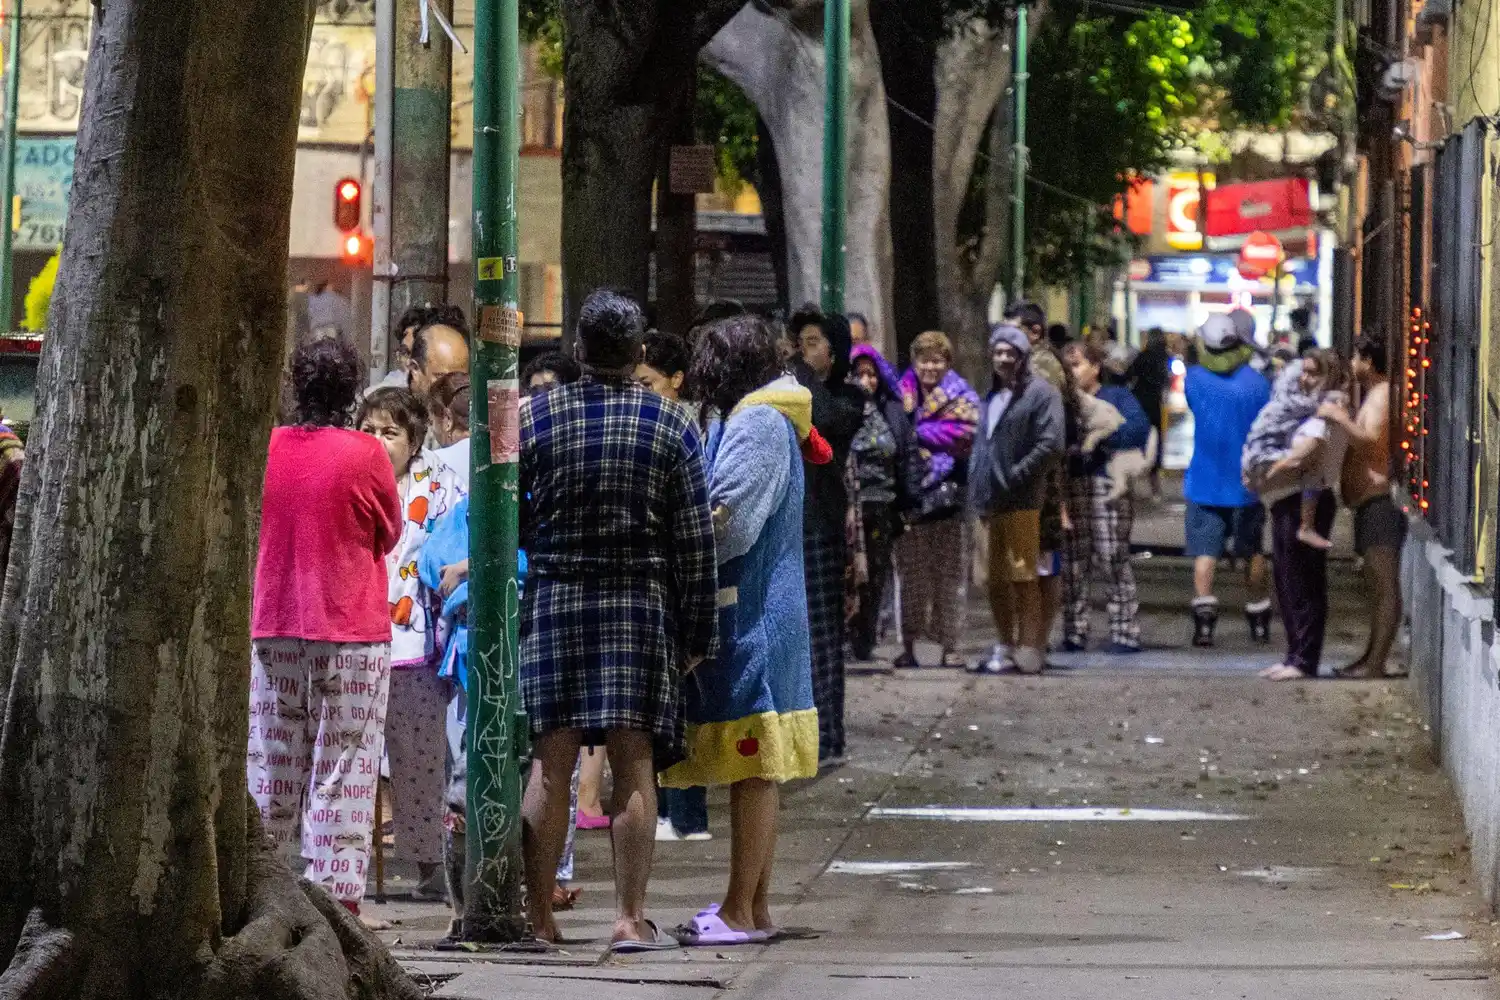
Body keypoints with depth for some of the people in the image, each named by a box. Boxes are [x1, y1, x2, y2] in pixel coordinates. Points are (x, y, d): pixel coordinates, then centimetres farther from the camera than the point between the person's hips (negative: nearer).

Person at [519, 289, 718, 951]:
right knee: (634, 765, 0)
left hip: (553, 599, 1)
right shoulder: (671, 425, 1)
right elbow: (696, 540, 0)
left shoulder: (533, 416, 0)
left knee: (551, 762, 3)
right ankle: (630, 918, -2)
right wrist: (696, 633, 5)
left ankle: (538, 915, 4)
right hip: (642, 603, 0)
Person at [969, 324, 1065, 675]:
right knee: (996, 579, 13)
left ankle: (1029, 651, -5)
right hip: (992, 502, 8)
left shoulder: (1041, 393, -6)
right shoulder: (993, 395, 20)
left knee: (1023, 578, -7)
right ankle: (1006, 647, 22)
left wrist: (1014, 476, -17)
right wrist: (978, 491, 14)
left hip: (1022, 502, -8)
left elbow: (1050, 445, -15)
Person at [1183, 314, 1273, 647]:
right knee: (1253, 551, 16)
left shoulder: (1194, 379, -8)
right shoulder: (1257, 382, -8)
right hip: (1247, 481, 1)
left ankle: (1204, 618, -21)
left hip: (1206, 482, -1)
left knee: (1204, 551, -3)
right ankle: (1259, 621, 25)